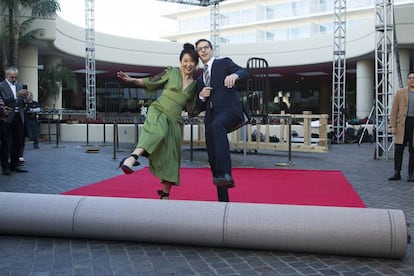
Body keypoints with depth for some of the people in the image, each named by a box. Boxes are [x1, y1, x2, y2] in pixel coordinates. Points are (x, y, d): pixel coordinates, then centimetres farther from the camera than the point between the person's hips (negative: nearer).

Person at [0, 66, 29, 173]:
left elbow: (23, 102, 13)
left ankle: (14, 164, 14)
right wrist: (17, 95, -25)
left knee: (19, 142, 6)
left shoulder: (20, 85, 15)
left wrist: (25, 97, -8)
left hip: (19, 117, 5)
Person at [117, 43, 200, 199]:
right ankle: (132, 157, -59)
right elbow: (151, 83, 7)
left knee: (170, 157, 3)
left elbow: (192, 111, 13)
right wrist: (131, 80, -3)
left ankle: (165, 195, 16)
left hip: (174, 121, 3)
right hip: (158, 111, -3)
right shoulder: (171, 73, 6)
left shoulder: (195, 85, 13)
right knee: (156, 133, -38)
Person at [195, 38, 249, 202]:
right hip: (211, 117, 6)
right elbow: (200, 107, 27)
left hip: (230, 110, -6)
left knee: (216, 126, -40)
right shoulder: (200, 79, 27)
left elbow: (244, 72, -6)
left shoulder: (224, 63, 12)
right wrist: (201, 96, 4)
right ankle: (223, 200, 10)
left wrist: (234, 75, -29)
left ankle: (225, 174, -50)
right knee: (213, 159, 1)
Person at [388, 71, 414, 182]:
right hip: (402, 123, 0)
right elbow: (394, 110, 4)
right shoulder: (400, 93, 7)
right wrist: (392, 125, -4)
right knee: (398, 149, 1)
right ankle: (397, 173, 10)